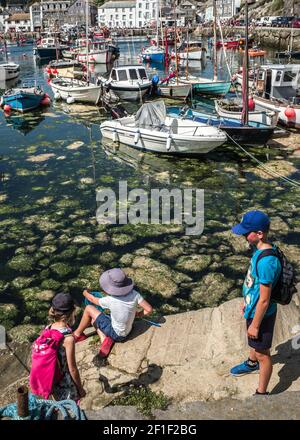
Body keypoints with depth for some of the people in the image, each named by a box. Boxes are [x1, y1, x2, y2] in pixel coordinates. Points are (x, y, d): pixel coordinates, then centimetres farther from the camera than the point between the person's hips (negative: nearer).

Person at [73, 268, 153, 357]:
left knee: (89, 309, 4)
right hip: (127, 332, 5)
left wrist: (86, 293, 15)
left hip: (115, 334, -5)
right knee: (94, 319, 20)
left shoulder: (110, 300, -28)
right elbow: (149, 309, -17)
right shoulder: (134, 294, -21)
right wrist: (139, 314, 2)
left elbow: (93, 299, -7)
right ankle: (104, 339, 1)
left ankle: (78, 334, 21)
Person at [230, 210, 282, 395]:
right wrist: (247, 301, 20)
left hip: (261, 314, -9)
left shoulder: (266, 261, -36)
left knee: (262, 352, 10)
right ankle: (252, 364, 60)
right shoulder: (260, 248, -6)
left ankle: (261, 394, 28)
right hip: (253, 308, 9)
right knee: (254, 342, 33)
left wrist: (255, 325, -18)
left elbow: (264, 300, -28)